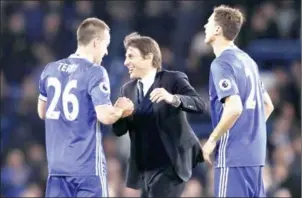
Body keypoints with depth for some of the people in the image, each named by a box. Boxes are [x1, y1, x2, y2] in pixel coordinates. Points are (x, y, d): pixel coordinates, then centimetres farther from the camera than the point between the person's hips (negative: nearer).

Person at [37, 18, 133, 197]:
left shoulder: (50, 69, 8)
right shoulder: (95, 72, -12)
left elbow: (42, 112, 19)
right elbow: (106, 116, -17)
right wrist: (122, 110, 3)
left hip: (57, 164, 6)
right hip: (87, 166, -6)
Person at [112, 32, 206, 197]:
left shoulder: (173, 79, -5)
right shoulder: (128, 89, 11)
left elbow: (200, 105, -18)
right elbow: (119, 130, 7)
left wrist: (173, 99, -35)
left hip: (170, 166, -7)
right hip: (146, 169, 7)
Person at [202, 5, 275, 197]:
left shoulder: (222, 64, -12)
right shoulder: (247, 60, 15)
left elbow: (234, 108, -23)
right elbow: (268, 105, 21)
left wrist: (212, 140, -13)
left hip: (234, 155, -8)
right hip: (255, 153, 8)